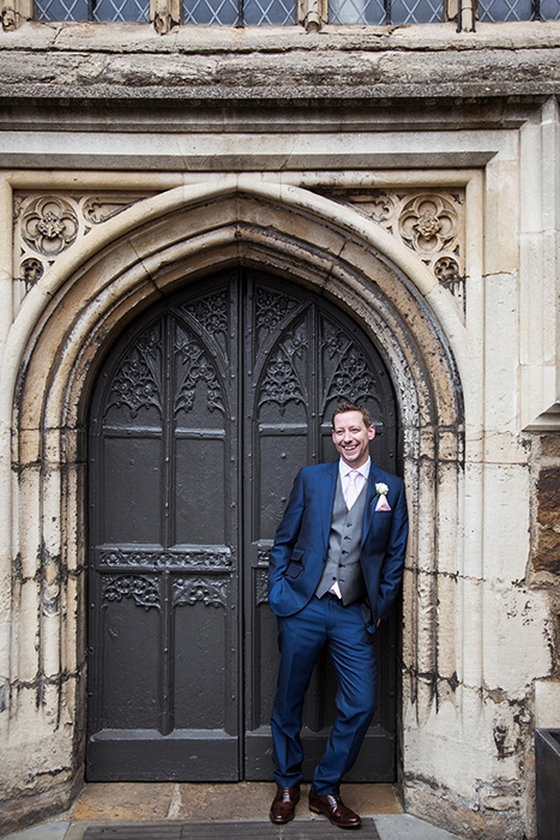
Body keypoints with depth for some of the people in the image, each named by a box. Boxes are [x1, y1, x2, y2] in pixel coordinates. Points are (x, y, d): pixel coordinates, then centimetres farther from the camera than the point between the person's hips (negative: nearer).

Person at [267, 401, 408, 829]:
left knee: (361, 704, -2)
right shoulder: (310, 478, 6)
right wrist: (277, 589, 0)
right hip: (303, 606, 0)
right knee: (288, 701, 9)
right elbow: (284, 540, 8)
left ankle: (326, 789, 21)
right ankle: (287, 786, 32)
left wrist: (380, 607, 2)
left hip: (355, 614, 1)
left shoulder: (391, 487, 6)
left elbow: (395, 554, 7)